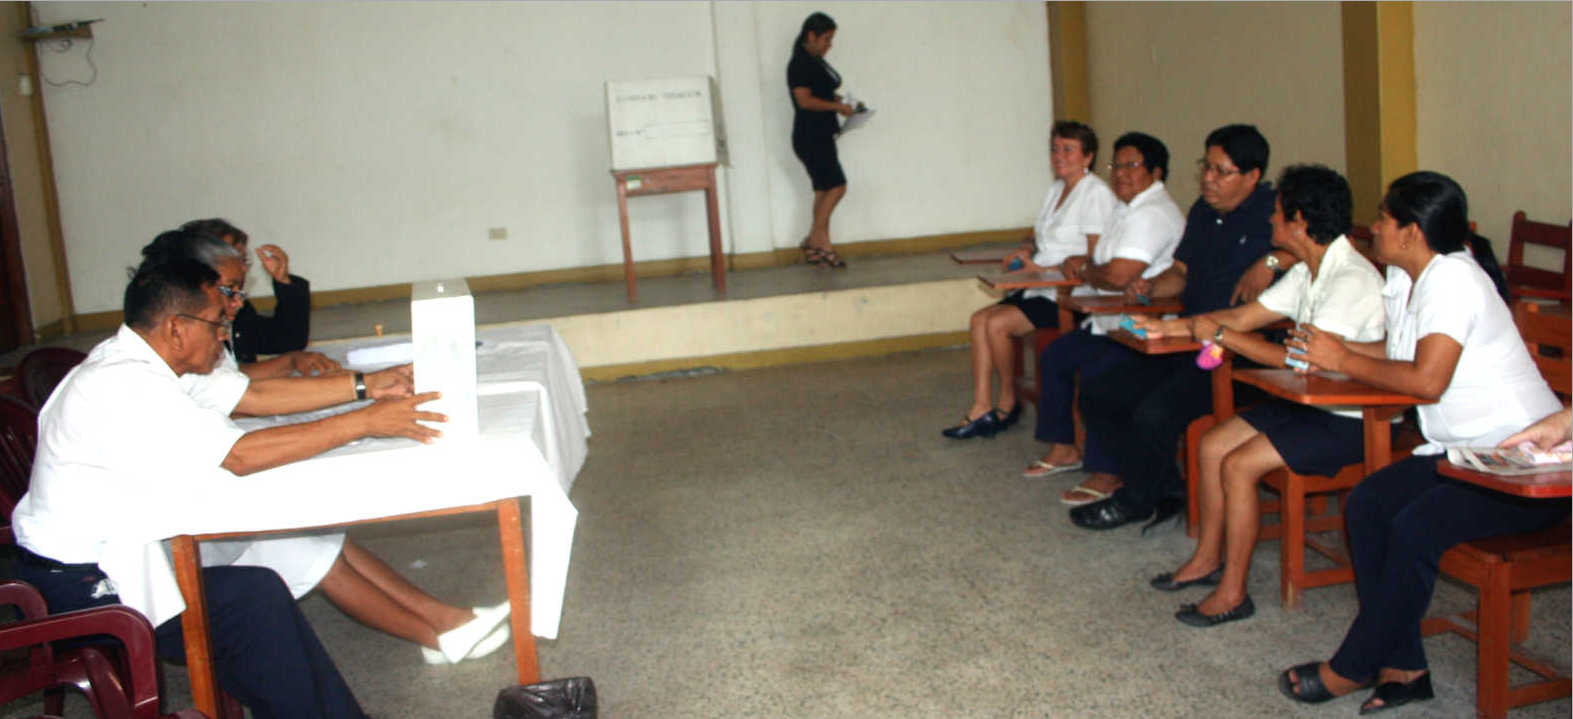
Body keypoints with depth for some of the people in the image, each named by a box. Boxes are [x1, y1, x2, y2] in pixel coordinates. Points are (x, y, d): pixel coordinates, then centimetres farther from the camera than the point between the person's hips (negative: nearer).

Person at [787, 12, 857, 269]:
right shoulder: (800, 63, -13)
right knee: (836, 186, -13)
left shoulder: (816, 62, 16)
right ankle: (816, 239, -4)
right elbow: (805, 100, -20)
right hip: (810, 138, -10)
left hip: (822, 136, 10)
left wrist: (840, 102, 7)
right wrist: (838, 106, -16)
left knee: (825, 190, 9)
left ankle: (817, 246, 12)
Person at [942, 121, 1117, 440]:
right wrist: (1025, 250, 4)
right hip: (1040, 287, 9)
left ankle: (1007, 403, 0)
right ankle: (982, 409, -7)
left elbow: (1095, 259, -18)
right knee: (980, 319, -6)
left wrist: (1043, 269, -19)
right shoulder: (1057, 188, 17)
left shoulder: (1097, 193, -12)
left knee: (997, 323, -21)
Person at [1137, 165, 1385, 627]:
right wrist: (1168, 327, 14)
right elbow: (1242, 317, 15)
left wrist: (1219, 334, -22)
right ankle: (1208, 557, 16)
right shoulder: (1309, 272, 8)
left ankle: (1232, 592, -8)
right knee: (1212, 445, 2)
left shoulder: (1352, 280, -23)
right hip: (1311, 403, 9)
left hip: (1355, 421, -9)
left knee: (1238, 465, -19)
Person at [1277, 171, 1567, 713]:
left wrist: (1342, 360, -15)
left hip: (1522, 465, -9)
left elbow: (1427, 379, -26)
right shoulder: (1404, 279, 10)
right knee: (1367, 503, -9)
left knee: (1415, 527, -25)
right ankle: (1403, 668, -6)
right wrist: (1335, 351, 0)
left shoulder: (1453, 279, -19)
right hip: (1461, 453, 9)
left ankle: (1352, 669, -11)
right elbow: (1399, 352, 17)